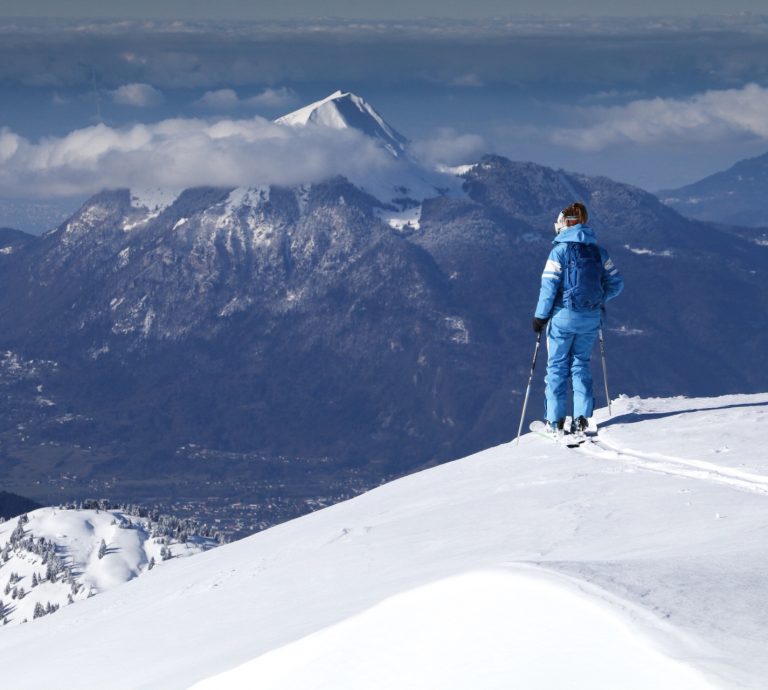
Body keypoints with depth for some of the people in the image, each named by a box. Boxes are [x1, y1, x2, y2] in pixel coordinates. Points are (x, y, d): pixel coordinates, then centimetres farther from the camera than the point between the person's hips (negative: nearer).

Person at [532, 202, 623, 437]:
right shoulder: (598, 251, 4)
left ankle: (555, 421, 7)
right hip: (590, 319, 4)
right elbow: (616, 283, 5)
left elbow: (549, 286, -13)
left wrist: (540, 316, -4)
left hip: (563, 317, -4)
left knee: (557, 366, 7)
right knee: (581, 365, 15)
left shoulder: (560, 250, -10)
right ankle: (581, 418, 6)